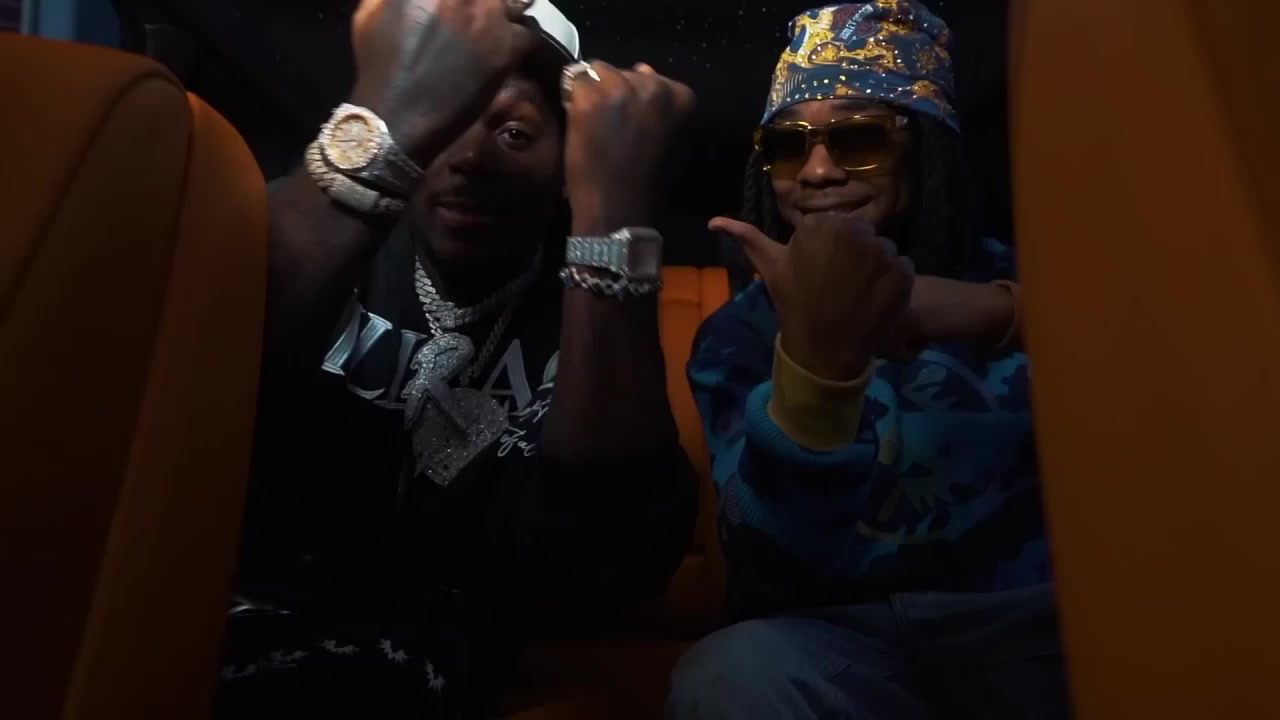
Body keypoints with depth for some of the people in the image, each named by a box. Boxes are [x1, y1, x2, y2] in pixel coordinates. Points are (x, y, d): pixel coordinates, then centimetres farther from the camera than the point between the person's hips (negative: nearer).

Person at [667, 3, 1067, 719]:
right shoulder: (737, 336, 1)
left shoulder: (1015, 277, 6)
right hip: (841, 641, -1)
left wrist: (1004, 313, -26)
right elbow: (775, 571, -15)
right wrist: (816, 355, -31)